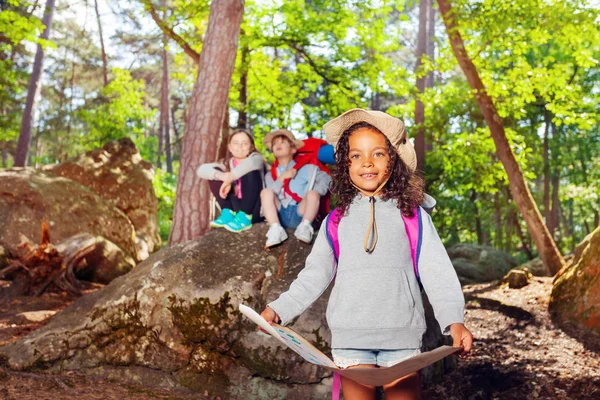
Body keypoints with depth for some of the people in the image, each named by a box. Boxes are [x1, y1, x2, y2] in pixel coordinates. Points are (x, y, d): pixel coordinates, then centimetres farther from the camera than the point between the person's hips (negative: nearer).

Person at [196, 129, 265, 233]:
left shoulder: (255, 157, -3)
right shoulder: (227, 163, 8)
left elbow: (251, 163, -31)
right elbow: (201, 170, -10)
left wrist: (229, 179, -36)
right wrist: (221, 175, -30)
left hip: (254, 211, -4)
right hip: (235, 208, 4)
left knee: (251, 172, -24)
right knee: (214, 173, -4)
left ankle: (244, 217, -26)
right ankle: (228, 213, -12)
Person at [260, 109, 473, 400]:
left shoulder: (413, 217, 4)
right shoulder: (336, 222, 8)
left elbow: (437, 273, -1)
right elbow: (314, 275, 10)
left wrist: (454, 320, -15)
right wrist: (279, 309, 0)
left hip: (401, 336, -1)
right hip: (350, 338, 1)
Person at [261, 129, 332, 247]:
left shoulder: (306, 169, 14)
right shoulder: (270, 175, 19)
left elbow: (326, 178, 0)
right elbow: (268, 196, 3)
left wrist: (315, 192, -17)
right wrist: (282, 178, -6)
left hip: (300, 214, -2)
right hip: (280, 215, 2)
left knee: (312, 194, -25)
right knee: (266, 192, -20)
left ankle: (305, 226, -34)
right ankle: (276, 229, -35)